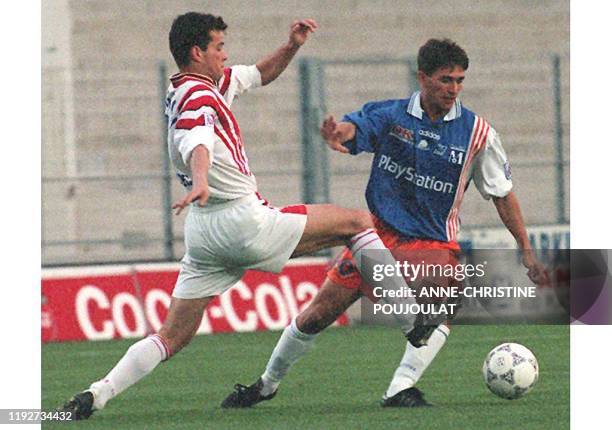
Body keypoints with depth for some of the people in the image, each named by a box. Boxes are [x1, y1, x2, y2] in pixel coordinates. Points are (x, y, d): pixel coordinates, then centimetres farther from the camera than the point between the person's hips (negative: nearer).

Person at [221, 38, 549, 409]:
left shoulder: (477, 132, -5)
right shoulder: (389, 115, -4)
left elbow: (503, 194, 3)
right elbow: (354, 127, -22)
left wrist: (527, 251, 0)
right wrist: (338, 132, -48)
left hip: (433, 242, 0)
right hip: (378, 233, 1)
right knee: (318, 314, 1)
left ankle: (399, 391, -34)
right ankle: (267, 385, 23)